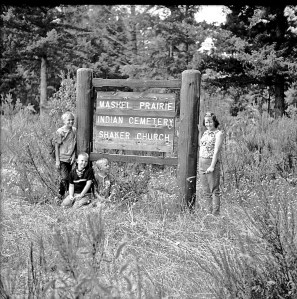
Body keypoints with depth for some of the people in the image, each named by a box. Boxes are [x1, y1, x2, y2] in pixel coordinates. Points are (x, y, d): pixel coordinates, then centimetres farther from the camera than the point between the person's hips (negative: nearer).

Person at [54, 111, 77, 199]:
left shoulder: (74, 130, 3)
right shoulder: (59, 132, -8)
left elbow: (75, 145, 10)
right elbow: (56, 147, -5)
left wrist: (74, 156, 0)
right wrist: (57, 160, -7)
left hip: (70, 159, 5)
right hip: (62, 159, -4)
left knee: (68, 178, 8)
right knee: (64, 178, -11)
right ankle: (61, 195, 2)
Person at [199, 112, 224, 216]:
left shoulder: (218, 133, -6)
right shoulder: (205, 133, 16)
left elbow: (217, 150, -14)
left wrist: (212, 166, -20)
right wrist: (199, 164, 15)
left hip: (212, 163, -8)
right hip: (201, 164, 8)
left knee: (214, 190, -5)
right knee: (205, 191, 10)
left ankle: (216, 213, -3)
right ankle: (209, 212, 17)